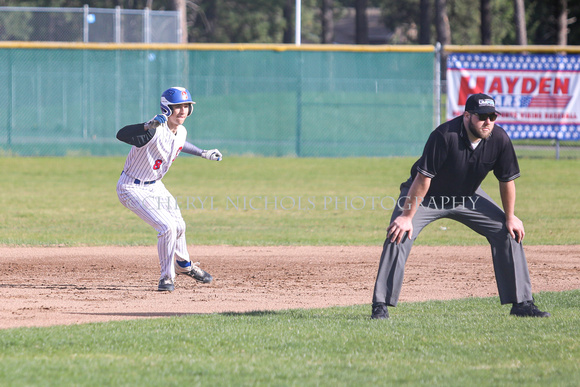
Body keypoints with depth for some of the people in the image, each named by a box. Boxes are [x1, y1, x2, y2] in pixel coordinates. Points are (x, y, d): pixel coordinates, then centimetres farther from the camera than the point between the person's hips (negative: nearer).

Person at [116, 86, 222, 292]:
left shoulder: (181, 132, -4)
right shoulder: (155, 131, -31)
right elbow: (121, 135, -46)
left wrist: (203, 153, 27)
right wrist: (148, 127, -62)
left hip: (155, 186, 9)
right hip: (133, 188, -9)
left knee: (178, 226, 19)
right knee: (167, 227, -18)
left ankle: (183, 266, 48)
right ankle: (167, 277, 2)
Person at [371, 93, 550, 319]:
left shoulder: (499, 139, -20)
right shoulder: (445, 136, -34)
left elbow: (507, 180, -5)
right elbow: (424, 178, -31)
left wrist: (510, 217, -1)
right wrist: (407, 216, -29)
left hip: (468, 197, 4)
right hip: (427, 196, -4)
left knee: (508, 232, -3)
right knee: (398, 235, -22)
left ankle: (521, 303, 5)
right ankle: (380, 305, -16)